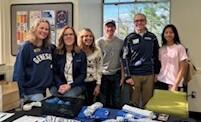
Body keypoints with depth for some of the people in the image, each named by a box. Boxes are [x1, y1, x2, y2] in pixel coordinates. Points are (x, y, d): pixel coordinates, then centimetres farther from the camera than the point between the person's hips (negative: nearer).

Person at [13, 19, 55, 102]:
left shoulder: (50, 47, 7)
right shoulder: (26, 47, -9)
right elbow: (19, 71, -11)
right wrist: (21, 94, -16)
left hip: (43, 89, 5)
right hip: (31, 90, -5)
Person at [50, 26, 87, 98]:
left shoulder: (81, 54, 6)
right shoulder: (56, 53, 7)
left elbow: (83, 74, 2)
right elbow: (54, 73, 3)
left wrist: (70, 85, -12)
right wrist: (60, 85, -16)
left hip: (76, 85, 0)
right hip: (59, 85, 1)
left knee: (68, 96, -31)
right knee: (55, 97, -30)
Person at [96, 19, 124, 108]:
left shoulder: (120, 42, 2)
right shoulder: (99, 42, -2)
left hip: (116, 75, 1)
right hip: (103, 75, -1)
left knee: (116, 101, 10)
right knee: (104, 101, 9)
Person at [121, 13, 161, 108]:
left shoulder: (152, 37, 7)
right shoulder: (129, 38, 1)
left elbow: (156, 56, 11)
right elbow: (125, 58, -2)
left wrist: (156, 73, 8)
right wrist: (127, 76, -8)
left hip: (149, 75, 2)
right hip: (134, 75, -2)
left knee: (147, 102, 8)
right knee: (134, 102, 6)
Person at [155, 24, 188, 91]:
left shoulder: (180, 48, -3)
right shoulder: (161, 49, 7)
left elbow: (182, 69, -4)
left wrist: (175, 85, -10)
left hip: (173, 83, -3)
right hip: (160, 81, 3)